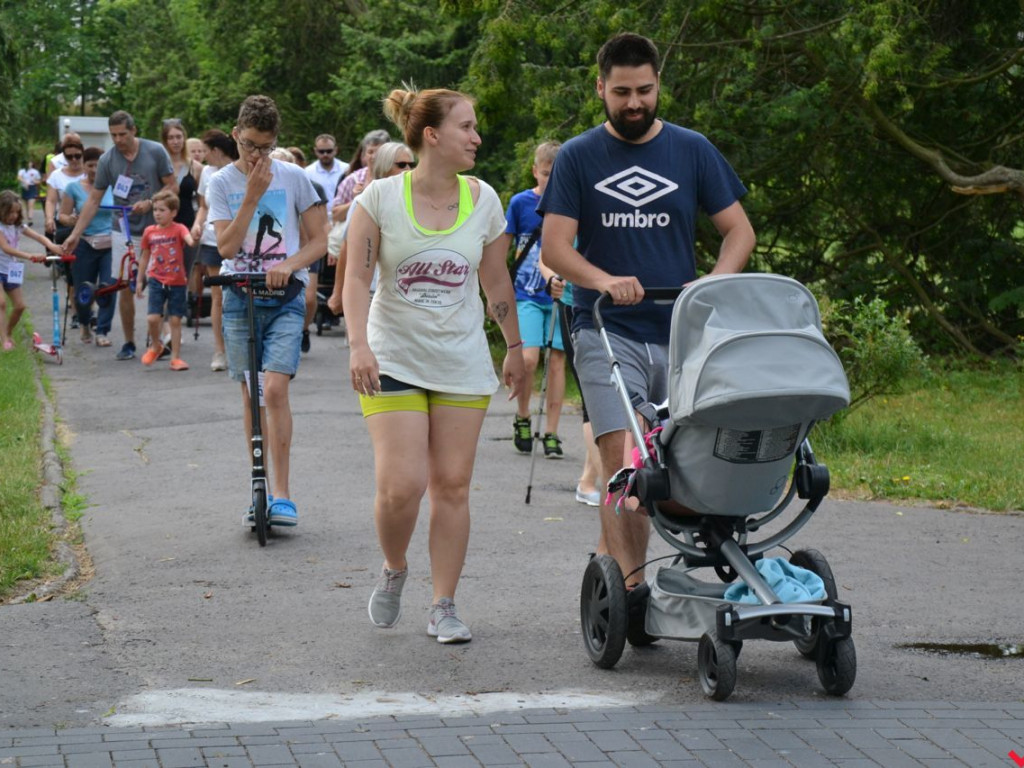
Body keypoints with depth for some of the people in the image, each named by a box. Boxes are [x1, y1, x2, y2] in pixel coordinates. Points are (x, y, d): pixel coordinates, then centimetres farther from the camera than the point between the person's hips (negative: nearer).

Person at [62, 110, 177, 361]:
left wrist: (149, 203, -18)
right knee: (126, 288, -1)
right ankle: (129, 343, 9)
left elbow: (172, 186, -1)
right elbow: (93, 201, 0)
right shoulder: (107, 160, -3)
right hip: (125, 232, 1)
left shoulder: (156, 151, -7)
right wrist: (75, 234, -5)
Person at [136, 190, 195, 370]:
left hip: (177, 282, -1)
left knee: (175, 320, 4)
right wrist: (140, 281, 15)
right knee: (153, 318, -10)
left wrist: (192, 240, -52)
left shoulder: (178, 229, -5)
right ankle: (155, 346, 18)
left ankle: (175, 357, 14)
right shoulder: (150, 231, 4)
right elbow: (144, 257, 13)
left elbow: (188, 237, -28)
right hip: (156, 280, 2)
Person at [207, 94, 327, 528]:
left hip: (284, 297, -2)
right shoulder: (222, 183, 2)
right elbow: (227, 247, -9)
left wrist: (289, 265, -16)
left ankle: (282, 495, -10)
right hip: (240, 297, 2)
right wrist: (252, 195, -14)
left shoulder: (293, 178, 0)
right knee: (251, 396, 6)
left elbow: (319, 240, 2)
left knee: (274, 390, -15)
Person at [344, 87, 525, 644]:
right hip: (393, 361, -3)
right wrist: (359, 345, -20)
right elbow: (357, 277, -7)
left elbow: (495, 281, 12)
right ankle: (393, 571, 18)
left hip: (462, 363, 3)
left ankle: (443, 607, 9)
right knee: (400, 486, -12)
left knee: (452, 485, 0)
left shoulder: (483, 199, 2)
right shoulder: (381, 197, -7)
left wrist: (515, 349, 17)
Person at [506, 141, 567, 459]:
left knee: (557, 360, 1)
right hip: (527, 294, -2)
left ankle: (551, 434, 8)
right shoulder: (521, 202, 0)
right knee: (528, 358, -15)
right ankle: (522, 417, 9)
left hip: (560, 295, 2)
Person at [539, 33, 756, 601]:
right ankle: (631, 585, -18)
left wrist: (713, 284, -11)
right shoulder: (578, 158, 4)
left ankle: (608, 556, 23)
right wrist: (604, 280, -21)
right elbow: (554, 247, -2)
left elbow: (738, 231, 9)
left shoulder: (692, 151, 9)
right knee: (623, 460, -16)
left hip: (679, 334, 3)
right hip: (606, 333, -3)